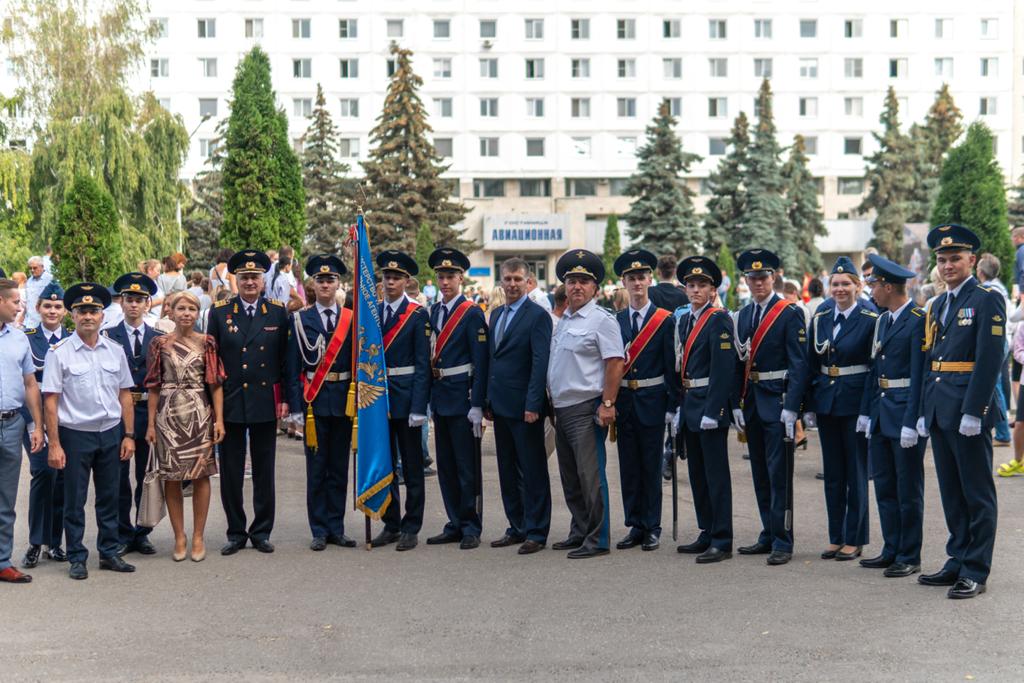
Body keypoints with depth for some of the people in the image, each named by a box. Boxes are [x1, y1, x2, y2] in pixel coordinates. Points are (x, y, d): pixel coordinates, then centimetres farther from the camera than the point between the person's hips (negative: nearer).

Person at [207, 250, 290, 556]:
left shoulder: (278, 312, 4)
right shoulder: (219, 312, 2)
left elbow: (286, 358, 5)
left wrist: (285, 398, -1)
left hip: (265, 402, 1)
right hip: (230, 403, 0)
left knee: (264, 471, 8)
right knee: (231, 471, 5)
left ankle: (262, 531, 19)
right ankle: (236, 532, 16)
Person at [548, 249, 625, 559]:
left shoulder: (601, 320, -9)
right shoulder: (564, 321, 17)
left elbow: (616, 363, -15)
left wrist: (607, 404, -19)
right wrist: (552, 404, 19)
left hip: (586, 410, -9)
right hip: (562, 410, 9)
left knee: (590, 476, -8)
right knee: (570, 478, 14)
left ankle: (597, 541, -2)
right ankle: (579, 533, 24)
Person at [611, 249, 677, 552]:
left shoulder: (665, 320, -3)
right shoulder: (615, 320, 7)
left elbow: (671, 366, -4)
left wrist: (671, 406, -8)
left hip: (652, 402, -3)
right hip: (623, 402, 3)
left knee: (651, 467, 2)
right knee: (628, 467, 8)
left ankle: (652, 528, 10)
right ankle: (635, 526, 16)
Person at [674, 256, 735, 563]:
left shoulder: (719, 319, -11)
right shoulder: (685, 321, 14)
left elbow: (723, 368, -17)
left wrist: (712, 410, -21)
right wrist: (680, 408, 13)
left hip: (710, 405, -9)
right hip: (689, 405, 9)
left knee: (716, 474, -4)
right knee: (697, 472, 14)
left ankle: (722, 541, 0)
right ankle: (707, 534, 24)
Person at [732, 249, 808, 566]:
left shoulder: (790, 314, -7)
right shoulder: (743, 315, 12)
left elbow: (799, 364, -12)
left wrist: (791, 408, -18)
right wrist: (737, 403, 7)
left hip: (778, 401, -7)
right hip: (752, 403, 7)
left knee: (779, 472, -6)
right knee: (760, 473, 12)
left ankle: (782, 541, -1)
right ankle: (768, 535, 21)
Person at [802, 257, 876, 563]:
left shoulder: (870, 320, -8)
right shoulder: (820, 319, 7)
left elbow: (875, 369, -10)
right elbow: (811, 365, 9)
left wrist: (867, 410, -15)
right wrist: (808, 405, 5)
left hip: (855, 402, -5)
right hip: (826, 401, 5)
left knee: (856, 472, 3)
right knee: (832, 472, 10)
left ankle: (854, 539, 11)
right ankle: (835, 537, 19)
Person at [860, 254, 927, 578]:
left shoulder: (919, 320, -14)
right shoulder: (882, 320, 13)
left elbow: (919, 375, -17)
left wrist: (911, 422, -20)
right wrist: (867, 412, 13)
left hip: (906, 414, -9)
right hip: (881, 413, 9)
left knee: (908, 490, 1)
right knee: (884, 486, 13)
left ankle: (909, 557, 9)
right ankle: (891, 550, 23)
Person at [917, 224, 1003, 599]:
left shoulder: (987, 300, -7)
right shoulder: (937, 306, 17)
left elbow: (990, 360, -15)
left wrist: (973, 412, -20)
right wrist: (925, 411, 14)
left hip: (969, 411, -8)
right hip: (939, 411, 8)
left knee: (977, 494, 0)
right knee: (951, 493, 13)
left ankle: (975, 571, 5)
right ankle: (958, 561, 22)